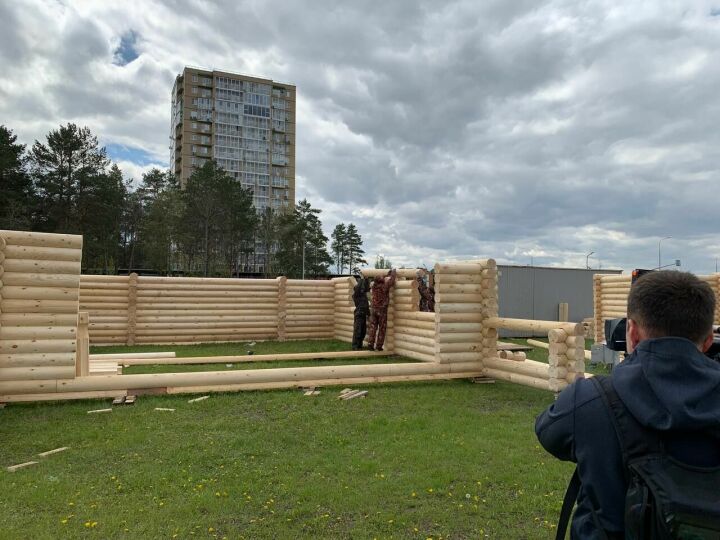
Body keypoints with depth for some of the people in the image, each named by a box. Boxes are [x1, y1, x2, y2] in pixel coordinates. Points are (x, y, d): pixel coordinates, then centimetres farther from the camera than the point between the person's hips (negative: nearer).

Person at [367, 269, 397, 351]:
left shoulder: (374, 286, 3)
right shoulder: (384, 286, -12)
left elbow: (384, 281, 21)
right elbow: (391, 280, -1)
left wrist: (388, 274, 29)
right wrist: (393, 272, 16)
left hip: (374, 309, 5)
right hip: (382, 310, -5)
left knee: (373, 327, 6)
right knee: (382, 329, 3)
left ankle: (370, 344, 1)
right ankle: (379, 346, 3)